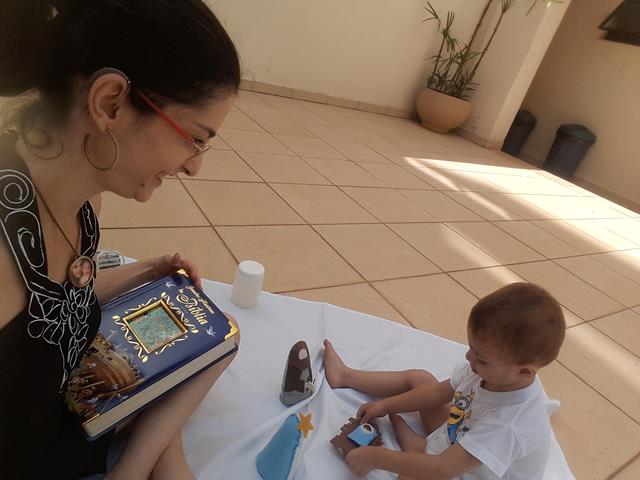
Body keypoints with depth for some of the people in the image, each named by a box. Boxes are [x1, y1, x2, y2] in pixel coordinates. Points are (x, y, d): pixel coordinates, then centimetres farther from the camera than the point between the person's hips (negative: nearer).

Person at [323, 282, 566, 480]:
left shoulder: (509, 425, -39)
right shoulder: (493, 370, -18)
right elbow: (437, 392, -3)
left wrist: (375, 456, -31)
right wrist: (385, 405, -4)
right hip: (457, 439, 8)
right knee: (419, 378, 10)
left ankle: (414, 446, -7)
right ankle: (345, 376, 23)